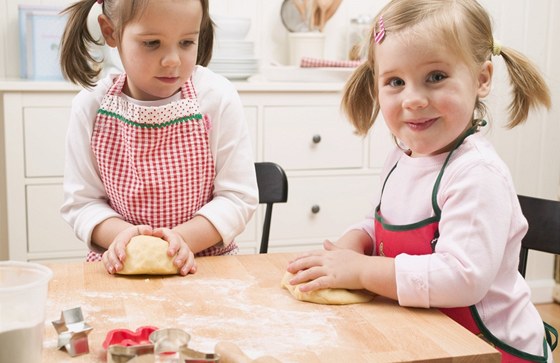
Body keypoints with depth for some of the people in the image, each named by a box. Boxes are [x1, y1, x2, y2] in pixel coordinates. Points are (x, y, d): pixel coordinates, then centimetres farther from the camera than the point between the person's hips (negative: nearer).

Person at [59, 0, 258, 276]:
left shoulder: (219, 98, -7)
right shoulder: (90, 106, -3)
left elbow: (237, 198, -5)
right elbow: (81, 202, 1)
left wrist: (183, 239, -19)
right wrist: (122, 234, -18)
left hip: (205, 260, 0)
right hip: (118, 265, 0)